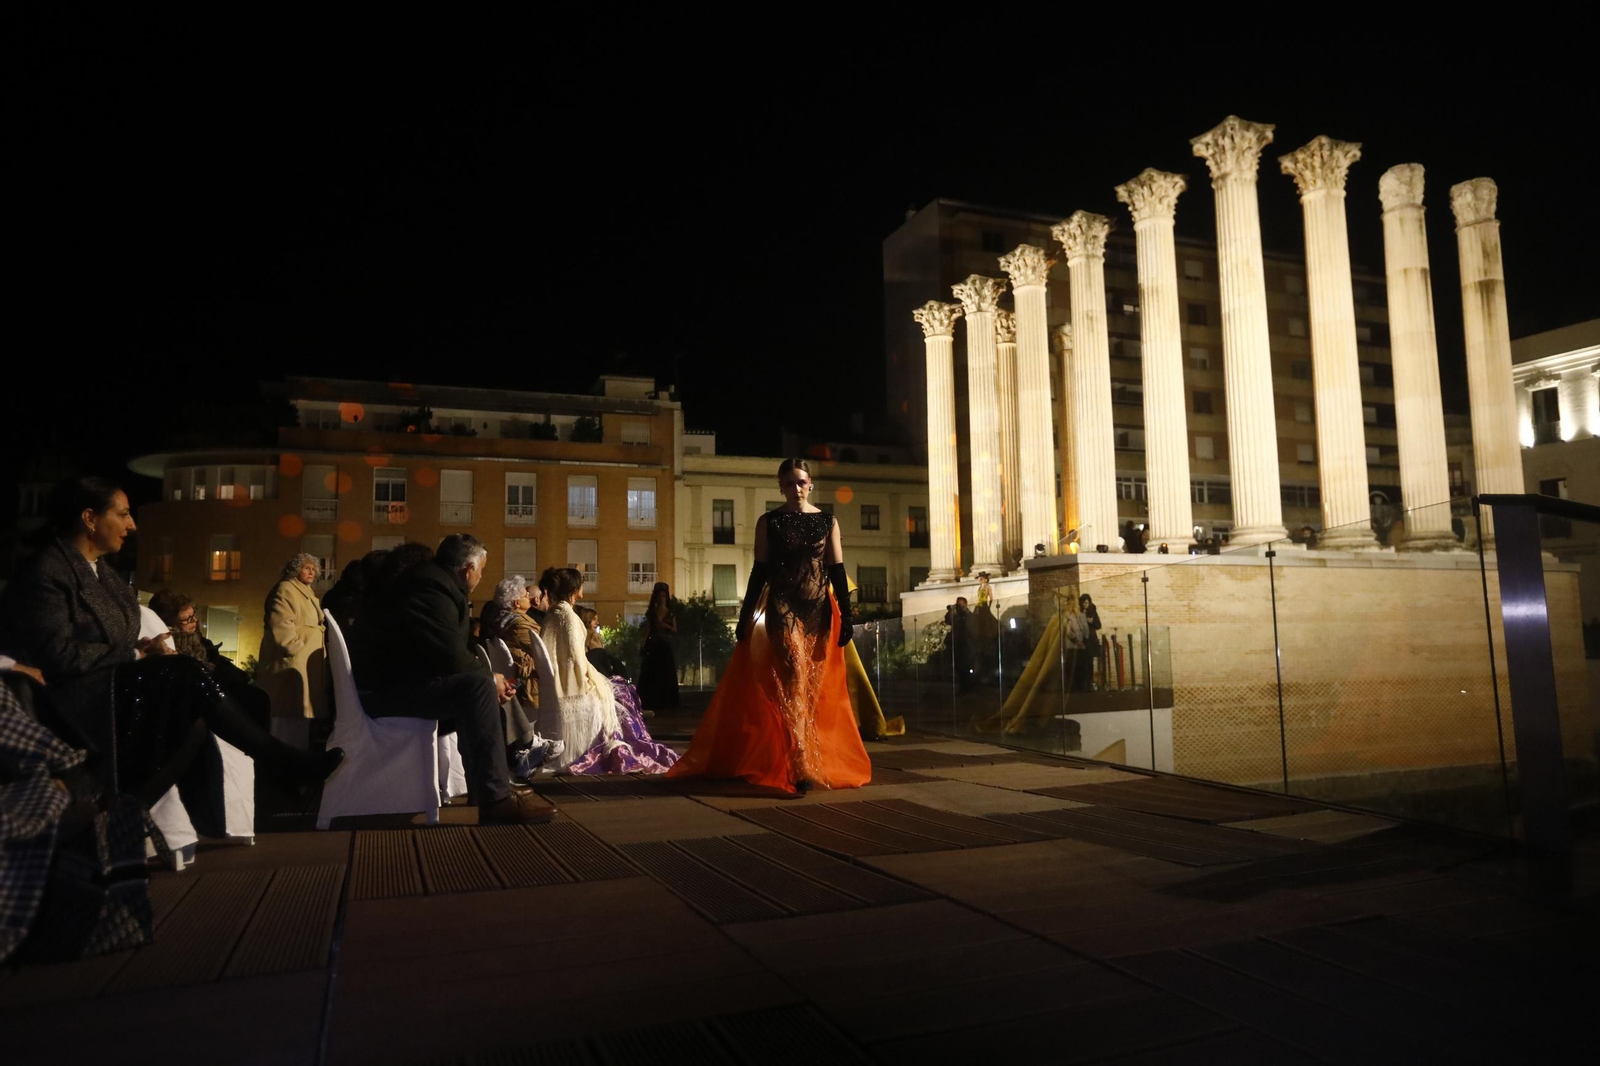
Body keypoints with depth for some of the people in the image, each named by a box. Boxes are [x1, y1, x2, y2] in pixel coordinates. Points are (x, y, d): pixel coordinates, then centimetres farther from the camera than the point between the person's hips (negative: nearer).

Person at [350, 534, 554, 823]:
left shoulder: (434, 582, 15)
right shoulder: (431, 588, -17)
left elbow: (448, 650, 14)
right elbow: (451, 655, -24)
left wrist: (488, 677, 2)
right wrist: (489, 678, -8)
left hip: (398, 679, 11)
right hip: (386, 688, -11)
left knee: (482, 687, 18)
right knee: (479, 686, -26)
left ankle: (484, 785, 18)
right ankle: (495, 799, -26)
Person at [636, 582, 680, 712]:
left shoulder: (670, 612, 7)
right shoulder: (651, 612, 4)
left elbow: (675, 631, 5)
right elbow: (647, 630, 0)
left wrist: (666, 626, -13)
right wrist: (643, 648, -9)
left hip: (665, 646, 1)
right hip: (652, 646, -1)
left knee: (666, 675, 0)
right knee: (651, 675, -3)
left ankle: (665, 705, 6)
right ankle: (652, 705, 1)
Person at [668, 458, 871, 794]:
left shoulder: (828, 522, 7)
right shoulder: (768, 522, 5)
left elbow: (837, 572, 4)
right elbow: (759, 572, 4)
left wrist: (846, 616, -3)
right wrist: (745, 615, -1)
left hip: (820, 612, 1)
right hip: (780, 612, -1)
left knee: (818, 690, 5)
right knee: (790, 686, -8)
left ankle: (822, 762, 19)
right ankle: (799, 768, -6)